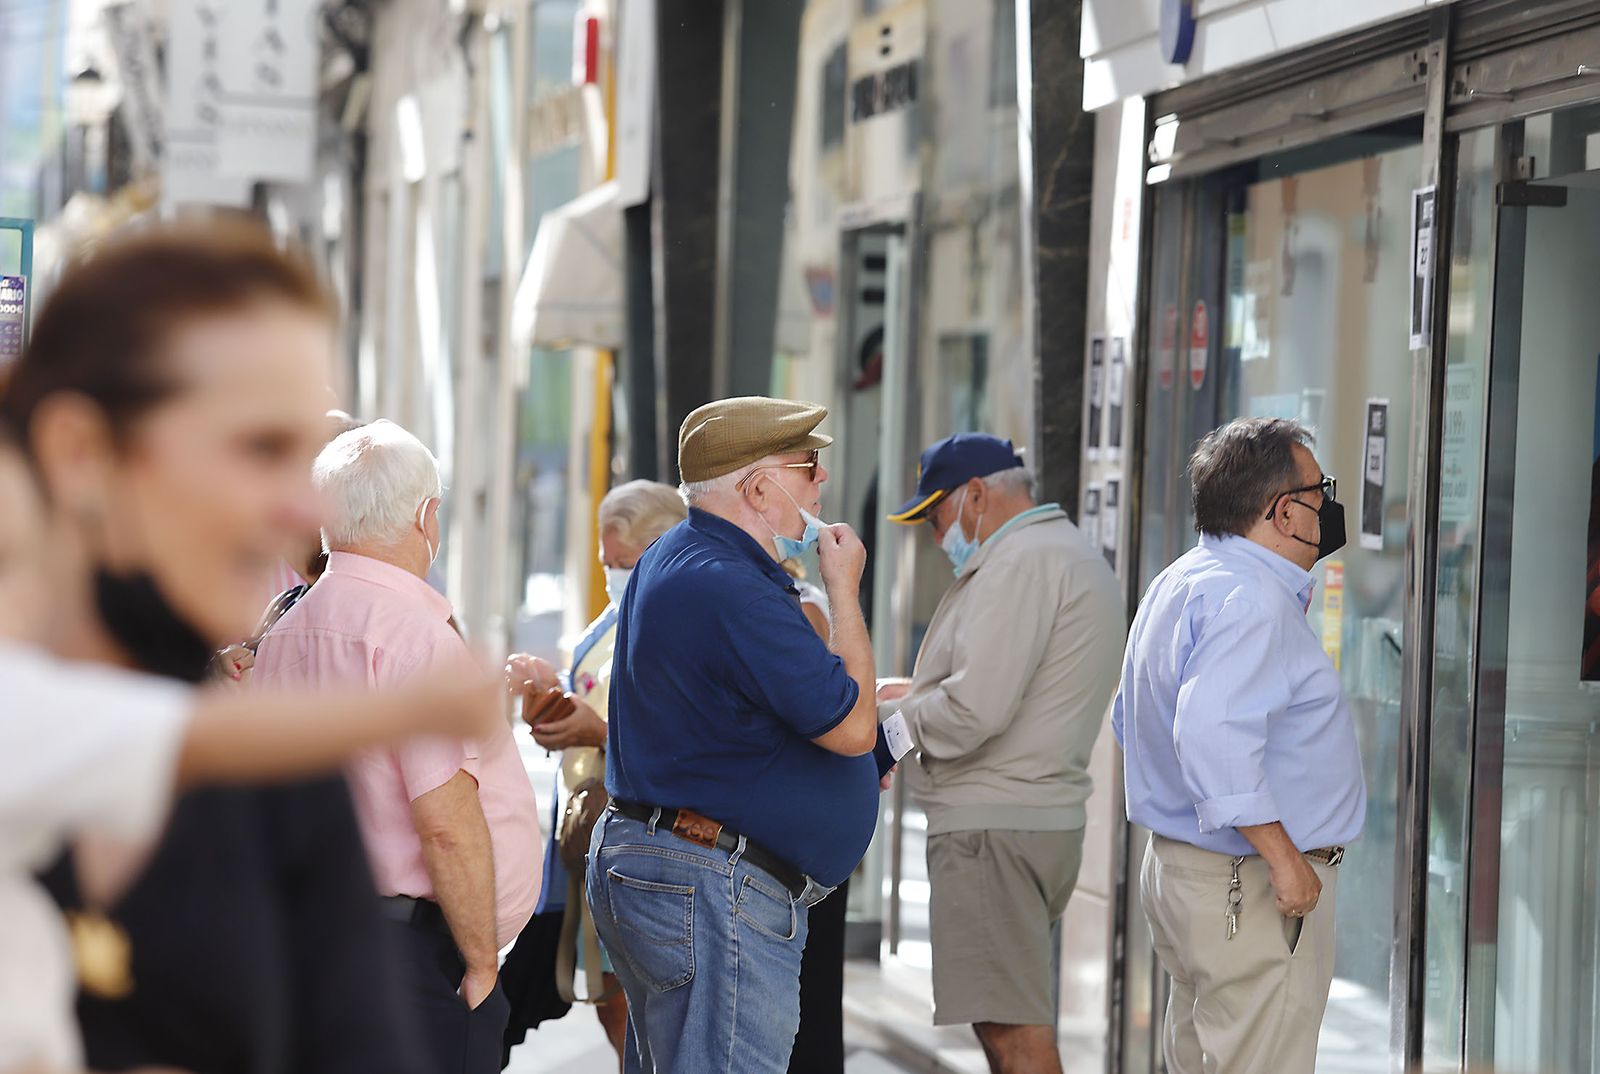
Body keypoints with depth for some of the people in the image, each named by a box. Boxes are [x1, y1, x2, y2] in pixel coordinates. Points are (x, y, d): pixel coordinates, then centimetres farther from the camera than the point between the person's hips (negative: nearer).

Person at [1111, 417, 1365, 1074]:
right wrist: (1283, 859, -27)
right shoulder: (1252, 600, -19)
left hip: (1175, 867, 11)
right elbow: (1215, 735, -32)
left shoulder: (1178, 582, 15)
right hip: (1249, 892, -11)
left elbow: (1130, 721, 24)